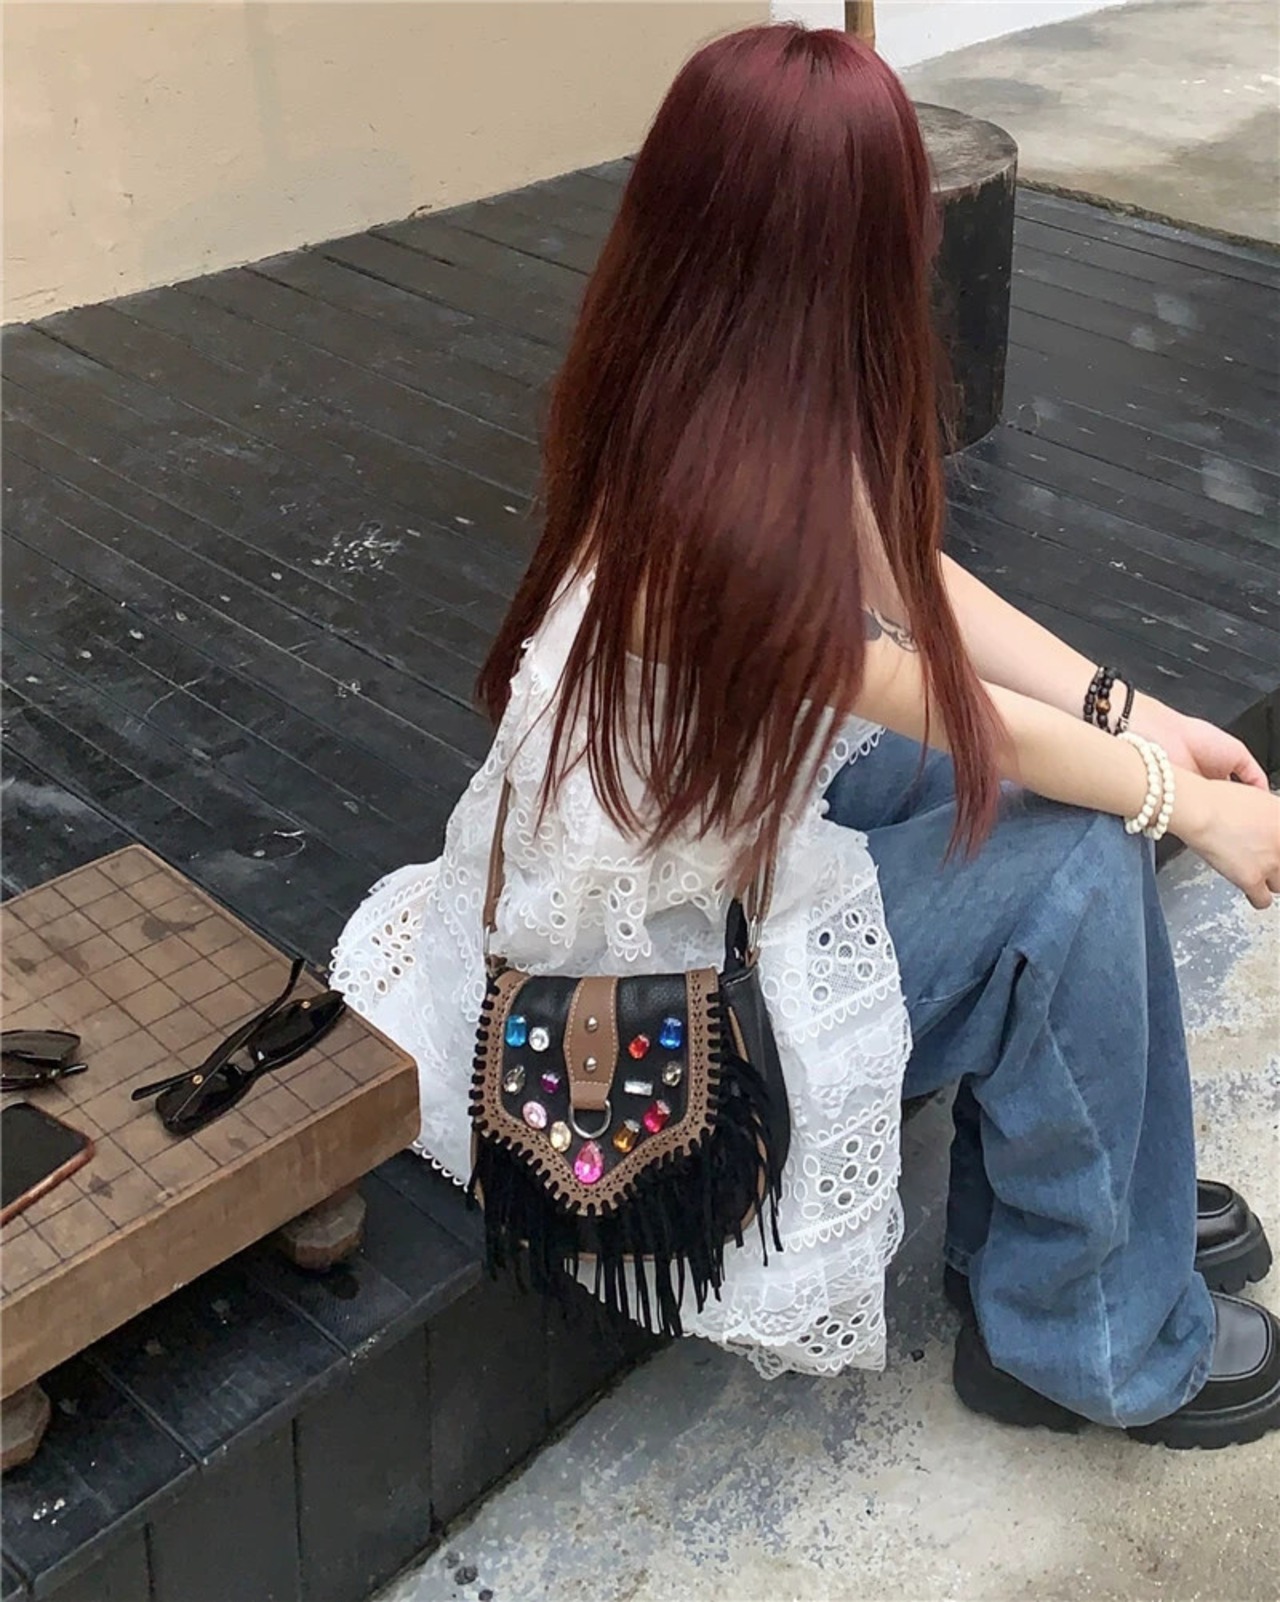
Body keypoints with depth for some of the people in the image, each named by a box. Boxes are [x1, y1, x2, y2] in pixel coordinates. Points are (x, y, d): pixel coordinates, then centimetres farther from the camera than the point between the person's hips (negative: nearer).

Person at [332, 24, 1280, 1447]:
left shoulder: (702, 398, -11)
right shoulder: (734, 509, -35)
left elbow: (905, 574, -2)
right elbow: (946, 709, -20)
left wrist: (1133, 713, -9)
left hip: (714, 818, 8)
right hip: (647, 968, -8)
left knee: (1076, 768, 4)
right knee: (1074, 872, -15)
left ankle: (1083, 1189, 21)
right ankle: (1090, 1334, 7)